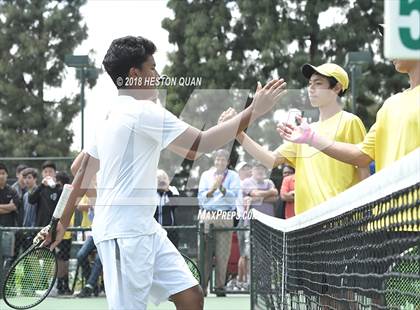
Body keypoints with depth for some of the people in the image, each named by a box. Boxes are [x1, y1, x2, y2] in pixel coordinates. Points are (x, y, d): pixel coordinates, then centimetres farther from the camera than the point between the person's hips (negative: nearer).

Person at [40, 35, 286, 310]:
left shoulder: (111, 116, 16)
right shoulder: (143, 110, -13)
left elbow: (83, 173, 21)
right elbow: (200, 145, -17)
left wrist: (63, 223, 27)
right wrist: (254, 111, -14)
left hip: (144, 228, 10)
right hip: (124, 232, -10)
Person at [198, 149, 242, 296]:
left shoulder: (233, 176, 11)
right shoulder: (206, 175, 14)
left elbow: (234, 196, -2)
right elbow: (201, 197, 6)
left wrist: (221, 187, -18)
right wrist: (212, 188, -11)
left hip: (225, 217, -1)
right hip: (207, 215, 1)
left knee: (223, 253, -4)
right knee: (205, 252, -5)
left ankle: (220, 286, 1)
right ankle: (202, 285, -3)